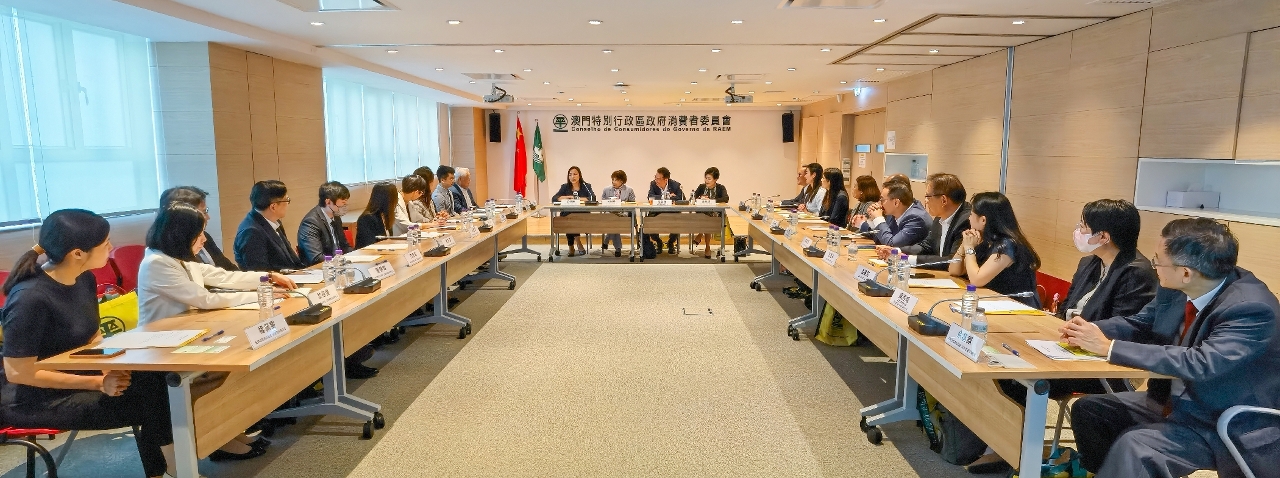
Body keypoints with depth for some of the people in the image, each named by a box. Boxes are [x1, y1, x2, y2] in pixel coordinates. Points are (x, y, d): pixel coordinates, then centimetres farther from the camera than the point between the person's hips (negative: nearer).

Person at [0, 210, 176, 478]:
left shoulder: (84, 280, 0)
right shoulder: (30, 298, -24)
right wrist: (98, 383, -22)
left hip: (73, 379, 7)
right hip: (35, 398, -7)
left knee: (155, 381, -18)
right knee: (148, 400, -22)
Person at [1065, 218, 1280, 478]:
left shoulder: (1252, 309, -26)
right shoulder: (1176, 288, -6)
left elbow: (1202, 364, -38)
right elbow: (1140, 323, 9)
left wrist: (1109, 347, -34)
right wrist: (1089, 330, -11)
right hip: (1175, 401, 8)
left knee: (1133, 445, -28)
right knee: (1088, 409, 2)